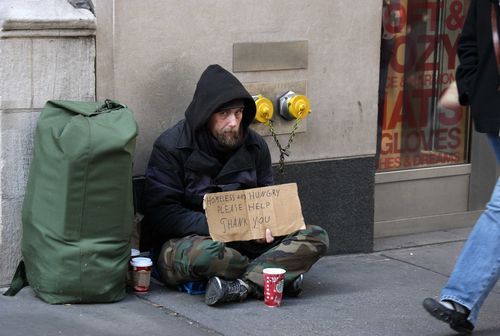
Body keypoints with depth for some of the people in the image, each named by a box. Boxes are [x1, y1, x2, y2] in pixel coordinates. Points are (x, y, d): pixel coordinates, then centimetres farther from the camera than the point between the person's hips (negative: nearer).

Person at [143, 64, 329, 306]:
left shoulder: (254, 145, 7)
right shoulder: (171, 147, -8)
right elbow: (161, 215, -13)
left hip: (244, 243, 5)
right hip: (188, 239, -5)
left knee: (316, 236, -14)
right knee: (204, 254, -41)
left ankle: (243, 284, -31)